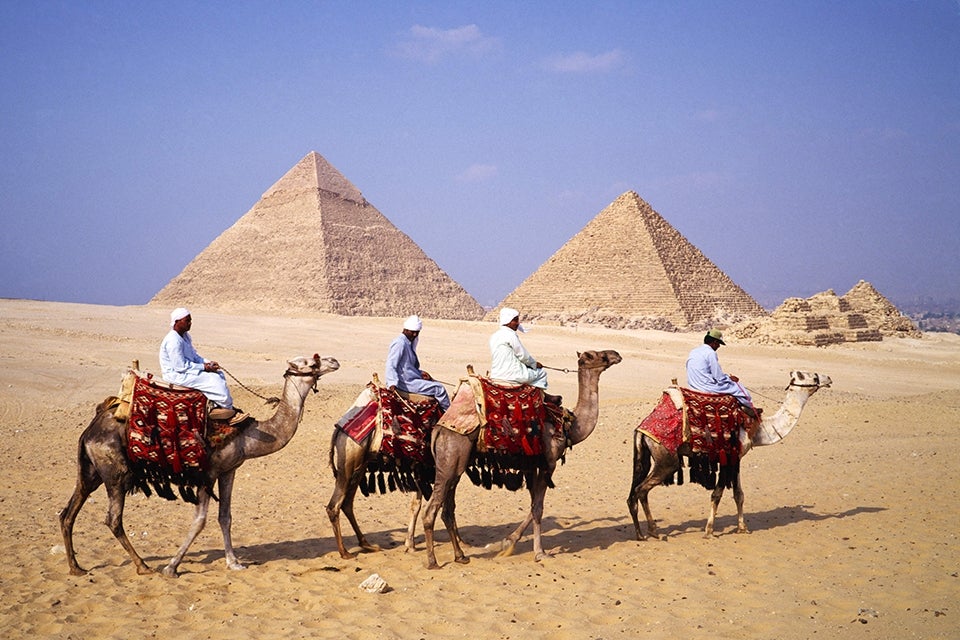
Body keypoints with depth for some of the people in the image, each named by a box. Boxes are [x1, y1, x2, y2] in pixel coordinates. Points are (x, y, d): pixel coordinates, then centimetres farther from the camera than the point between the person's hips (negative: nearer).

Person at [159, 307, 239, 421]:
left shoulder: (185, 336, 8)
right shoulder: (173, 341, -24)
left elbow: (193, 355, 19)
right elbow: (181, 366, -25)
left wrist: (208, 363, 1)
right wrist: (204, 367, -19)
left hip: (185, 369, 10)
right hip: (176, 375, -10)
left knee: (219, 374, 0)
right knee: (212, 379, -18)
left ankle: (217, 408, -3)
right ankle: (228, 408, -3)